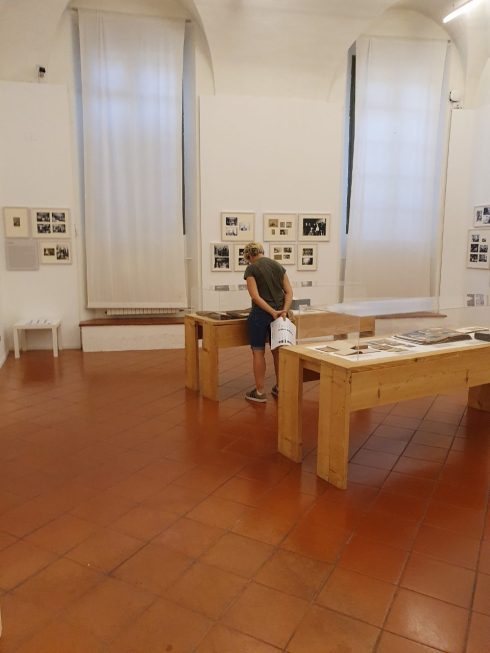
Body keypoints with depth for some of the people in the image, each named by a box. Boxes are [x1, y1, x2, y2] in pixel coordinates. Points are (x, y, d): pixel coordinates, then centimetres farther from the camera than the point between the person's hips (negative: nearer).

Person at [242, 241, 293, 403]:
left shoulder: (251, 269, -7)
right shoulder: (278, 266, 9)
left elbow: (255, 296, -17)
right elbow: (289, 292, 3)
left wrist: (272, 312, -17)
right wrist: (284, 311, -7)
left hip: (261, 313, -5)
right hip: (279, 312, 5)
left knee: (258, 352, 4)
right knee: (278, 350, 14)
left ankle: (260, 392, 8)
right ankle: (279, 387, 23)